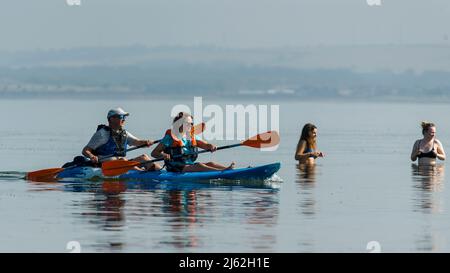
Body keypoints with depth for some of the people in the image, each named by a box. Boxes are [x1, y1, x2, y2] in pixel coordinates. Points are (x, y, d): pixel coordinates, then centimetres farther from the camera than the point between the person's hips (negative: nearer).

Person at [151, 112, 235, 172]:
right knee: (199, 166, -29)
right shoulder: (170, 137, -4)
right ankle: (223, 171, -47)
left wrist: (211, 147, -10)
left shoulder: (192, 137, 17)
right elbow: (154, 153, -5)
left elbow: (206, 145, 14)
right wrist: (163, 155, -27)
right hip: (176, 169, -8)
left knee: (210, 164, -14)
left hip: (190, 166, 8)